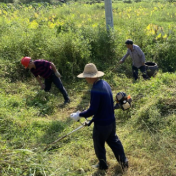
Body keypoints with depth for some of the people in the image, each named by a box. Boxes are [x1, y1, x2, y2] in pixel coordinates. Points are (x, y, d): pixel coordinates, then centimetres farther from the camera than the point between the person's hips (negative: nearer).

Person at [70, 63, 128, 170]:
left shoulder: (95, 90, -30)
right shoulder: (104, 83, 0)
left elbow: (93, 110, -27)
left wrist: (79, 115, -13)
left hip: (102, 124, -8)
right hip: (111, 120, 8)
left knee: (99, 145, 15)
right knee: (113, 140, 25)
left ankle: (103, 165, 36)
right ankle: (123, 161, 35)